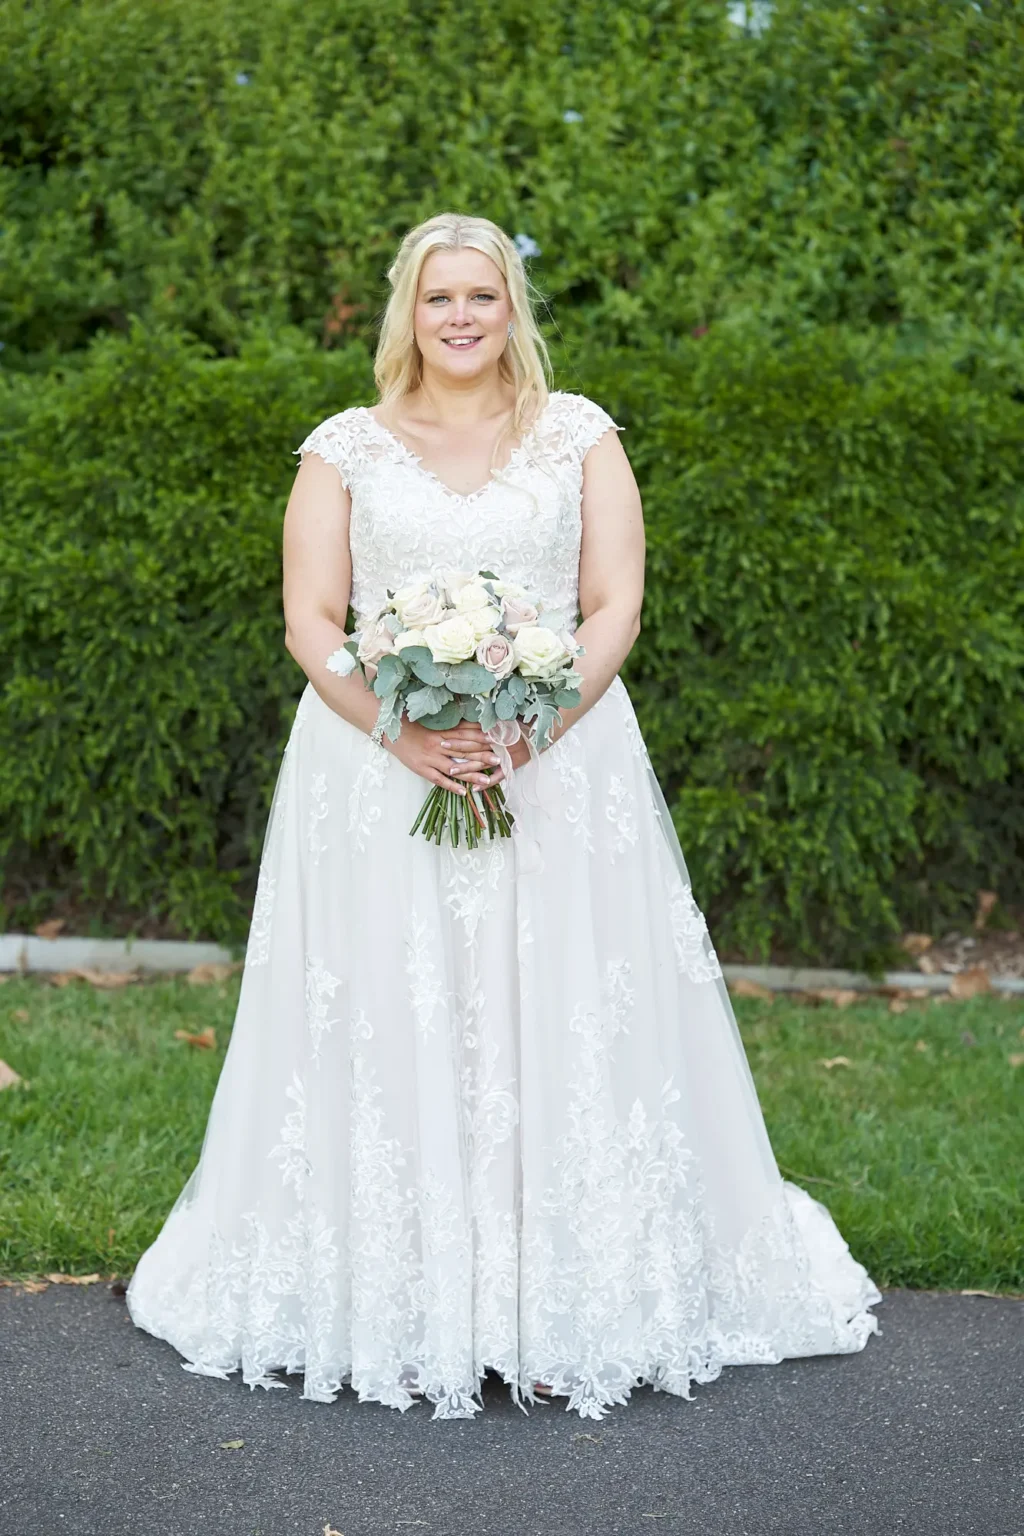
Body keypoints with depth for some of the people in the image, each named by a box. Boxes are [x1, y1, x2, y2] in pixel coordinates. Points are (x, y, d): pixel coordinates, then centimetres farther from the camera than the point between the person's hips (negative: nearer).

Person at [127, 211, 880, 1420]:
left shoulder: (579, 435, 9)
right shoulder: (346, 447, 9)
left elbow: (615, 607, 2)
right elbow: (310, 620, 2)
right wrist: (402, 731, -15)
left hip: (557, 768, 0)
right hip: (378, 774, 0)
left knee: (561, 1026, -2)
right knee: (392, 1035, -2)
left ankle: (565, 1317, 7)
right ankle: (402, 1314, 7)